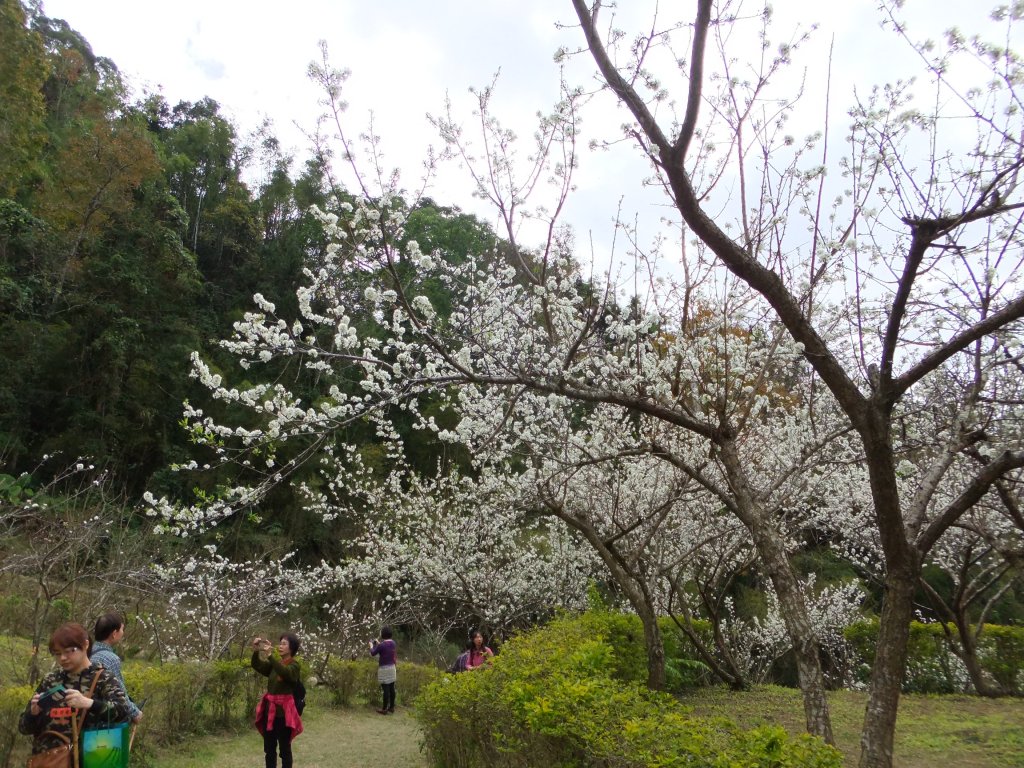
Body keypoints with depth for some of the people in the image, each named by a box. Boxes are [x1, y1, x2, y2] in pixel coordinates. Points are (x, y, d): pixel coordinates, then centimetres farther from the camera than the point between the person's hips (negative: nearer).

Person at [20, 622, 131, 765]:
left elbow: (123, 711, -22)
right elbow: (24, 727, 11)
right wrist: (33, 713, -11)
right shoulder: (50, 680, 7)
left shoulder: (103, 678, -6)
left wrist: (88, 703, -36)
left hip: (83, 760, -4)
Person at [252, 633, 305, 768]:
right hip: (269, 709, 6)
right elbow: (257, 666, -2)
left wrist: (270, 655, -36)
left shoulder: (295, 663, -7)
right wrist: (256, 651, -21)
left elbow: (285, 672, -28)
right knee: (269, 748, 11)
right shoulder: (275, 662, 11)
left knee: (284, 748, 1)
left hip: (284, 711, -6)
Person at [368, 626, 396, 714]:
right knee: (391, 688, 12)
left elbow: (373, 653, -6)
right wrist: (379, 643, 24)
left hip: (384, 669, -8)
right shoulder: (393, 642, 5)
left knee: (385, 689, -2)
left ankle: (384, 709, 4)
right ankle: (391, 707, 20)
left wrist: (371, 645, 11)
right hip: (392, 667, 8)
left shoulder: (382, 645, -19)